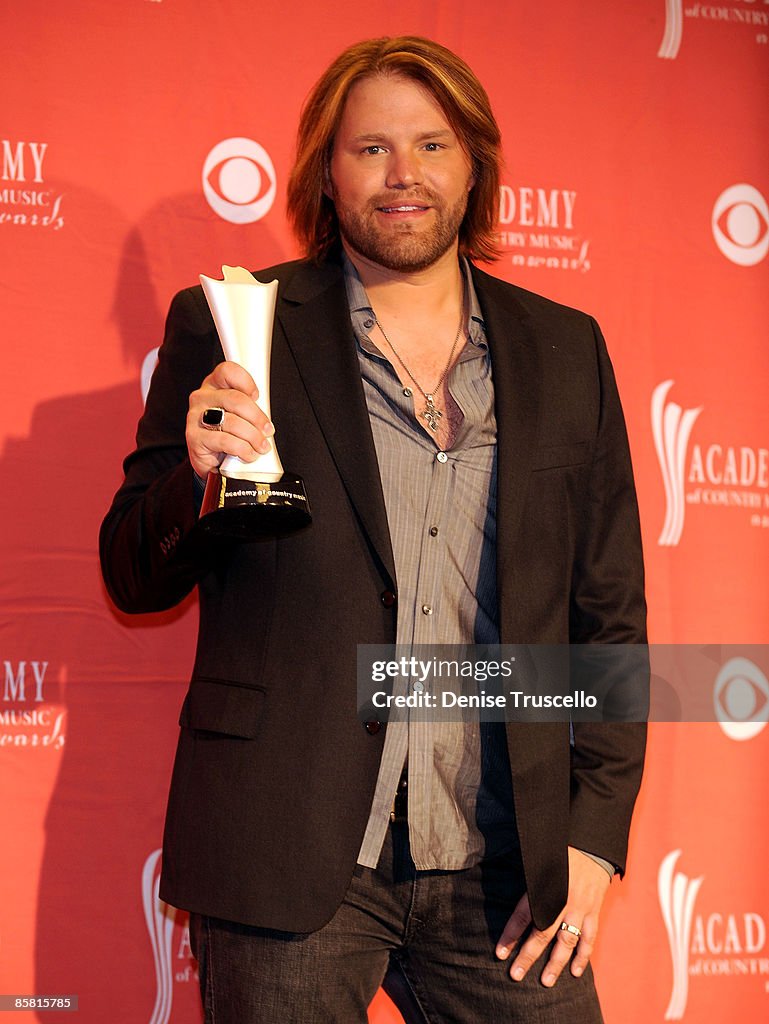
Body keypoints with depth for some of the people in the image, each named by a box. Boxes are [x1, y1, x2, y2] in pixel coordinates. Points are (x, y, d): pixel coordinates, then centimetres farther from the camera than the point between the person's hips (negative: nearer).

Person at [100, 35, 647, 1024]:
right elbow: (134, 580, 4)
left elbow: (610, 611, 11)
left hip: (502, 868, 2)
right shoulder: (228, 330, 1)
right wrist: (199, 476, -17)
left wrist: (593, 832, 3)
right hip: (290, 860, -2)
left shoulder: (565, 351, 8)